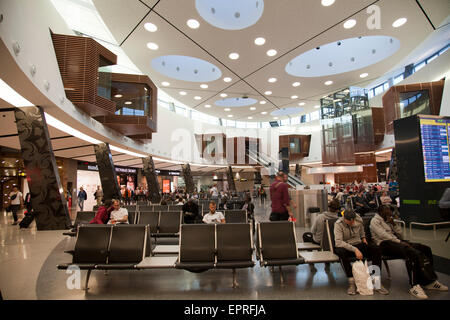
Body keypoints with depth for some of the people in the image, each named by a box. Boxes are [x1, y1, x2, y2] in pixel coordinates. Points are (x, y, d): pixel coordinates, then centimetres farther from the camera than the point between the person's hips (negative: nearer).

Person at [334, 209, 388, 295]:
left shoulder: (359, 220, -4)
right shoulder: (338, 224, -19)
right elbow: (338, 242, -28)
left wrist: (363, 238, 6)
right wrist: (355, 249, -33)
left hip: (358, 245, 5)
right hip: (345, 247, -4)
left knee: (377, 250, -21)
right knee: (340, 252, -39)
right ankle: (351, 282, -28)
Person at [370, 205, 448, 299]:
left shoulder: (388, 220, 25)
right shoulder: (375, 221, -1)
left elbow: (399, 234, 21)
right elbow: (383, 235, -15)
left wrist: (394, 224, 7)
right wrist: (400, 242, -18)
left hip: (396, 241, 9)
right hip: (385, 244, -9)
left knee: (425, 249, -6)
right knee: (411, 253, -33)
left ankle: (429, 281, -3)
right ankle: (414, 285, -31)